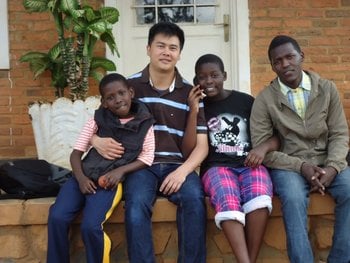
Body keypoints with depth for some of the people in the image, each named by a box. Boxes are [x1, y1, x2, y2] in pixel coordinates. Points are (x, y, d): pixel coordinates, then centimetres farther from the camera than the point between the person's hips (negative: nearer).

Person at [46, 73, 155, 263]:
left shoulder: (143, 123, 5)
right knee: (57, 218, -19)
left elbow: (147, 157, 3)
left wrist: (121, 170, -13)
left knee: (90, 226, -25)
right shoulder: (97, 120, 8)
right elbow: (77, 151, 6)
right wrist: (80, 177, -12)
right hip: (85, 177, 3)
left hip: (109, 181, -3)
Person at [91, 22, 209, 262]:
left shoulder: (190, 93, 9)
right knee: (137, 204, -33)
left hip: (178, 165, 1)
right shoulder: (129, 86, 6)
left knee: (194, 199, -31)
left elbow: (201, 145, 7)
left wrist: (183, 171, -14)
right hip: (141, 165, -1)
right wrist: (98, 141, -12)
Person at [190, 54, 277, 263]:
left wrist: (263, 148, -11)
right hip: (217, 167, 0)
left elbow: (275, 137, 12)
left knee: (259, 198, -35)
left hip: (249, 164, 1)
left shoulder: (245, 101, 11)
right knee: (228, 202, -36)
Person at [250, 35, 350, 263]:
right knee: (294, 199, -34)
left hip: (327, 163, 3)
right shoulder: (264, 99, -2)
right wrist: (300, 166, -18)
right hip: (289, 165, -2)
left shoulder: (327, 89, 6)